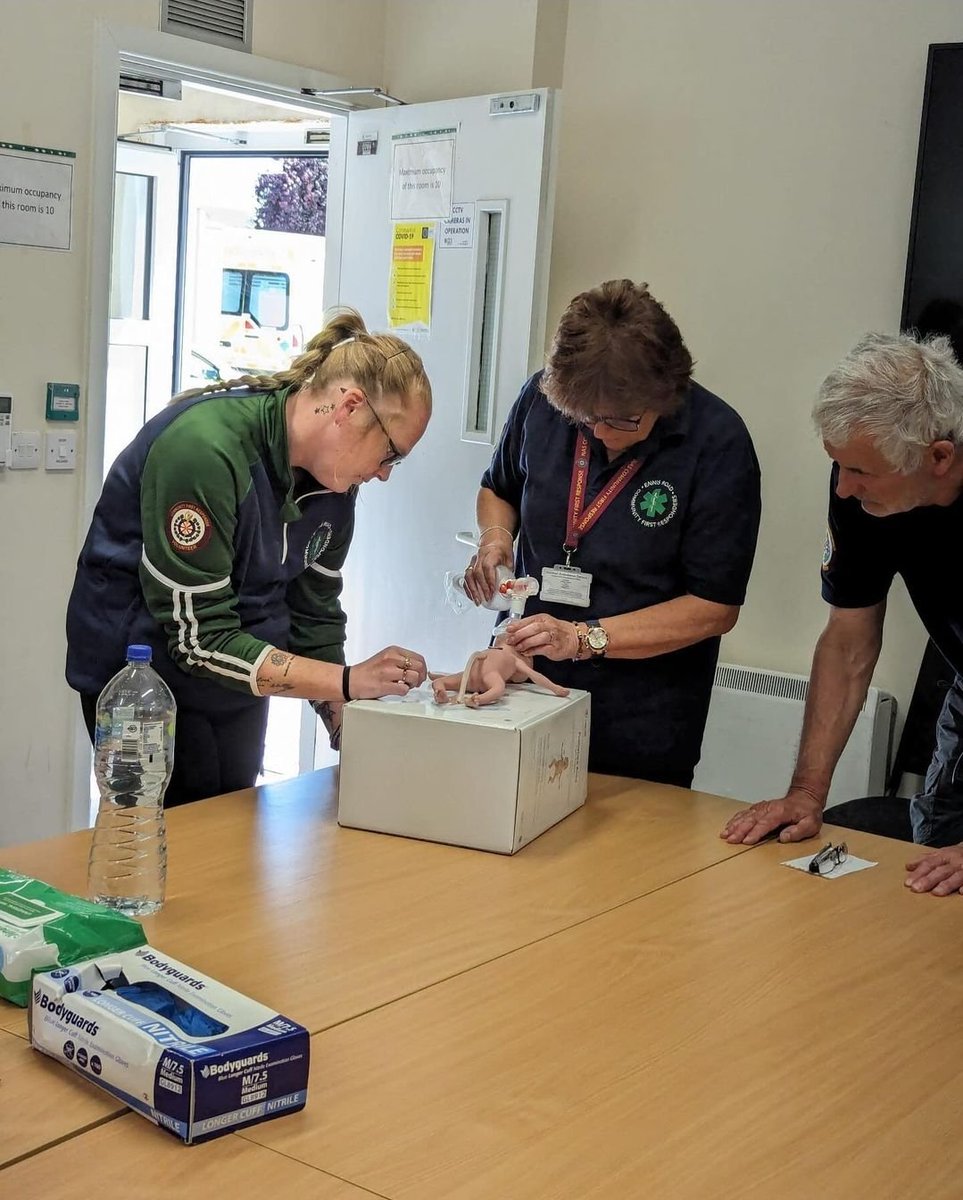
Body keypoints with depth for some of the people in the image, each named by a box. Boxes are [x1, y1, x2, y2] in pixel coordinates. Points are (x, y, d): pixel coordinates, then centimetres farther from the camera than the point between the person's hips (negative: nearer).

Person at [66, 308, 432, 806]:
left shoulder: (333, 477, -5)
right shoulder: (203, 448, -29)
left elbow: (315, 617, 2)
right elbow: (199, 641, -29)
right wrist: (349, 681, -31)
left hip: (238, 678, 7)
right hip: (143, 672, -7)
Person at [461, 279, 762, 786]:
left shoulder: (718, 443, -16)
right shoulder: (542, 398, -5)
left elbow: (715, 607, -14)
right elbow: (497, 490, 16)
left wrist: (585, 638, -21)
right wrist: (495, 536, -7)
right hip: (521, 685, 4)